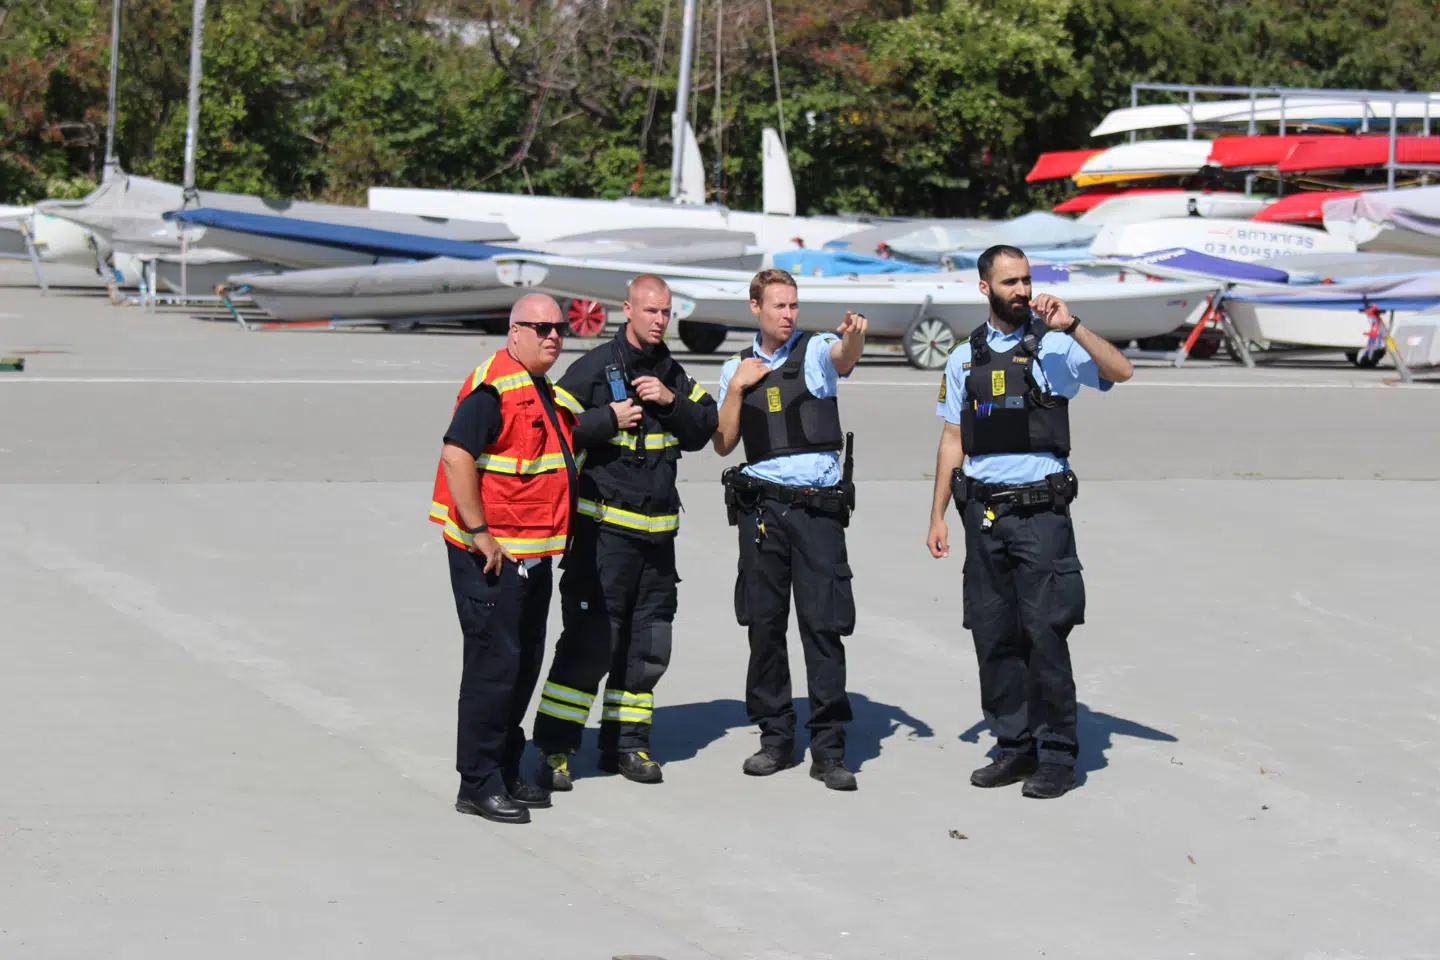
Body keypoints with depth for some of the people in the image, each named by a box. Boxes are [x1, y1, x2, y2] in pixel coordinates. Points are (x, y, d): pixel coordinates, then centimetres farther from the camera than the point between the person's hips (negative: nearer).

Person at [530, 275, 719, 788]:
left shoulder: (674, 374, 15)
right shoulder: (594, 367, -4)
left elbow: (703, 431, 11)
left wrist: (671, 401, -4)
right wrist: (610, 420, -14)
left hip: (657, 531, 6)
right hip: (604, 527, -6)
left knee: (649, 644, 10)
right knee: (590, 639, -11)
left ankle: (627, 744, 22)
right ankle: (554, 748, -5)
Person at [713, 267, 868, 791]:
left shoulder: (815, 351, 3)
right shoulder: (736, 369, 13)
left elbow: (845, 357, -22)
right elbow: (723, 445, 11)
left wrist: (853, 334, -44)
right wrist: (737, 388, -1)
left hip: (819, 506, -3)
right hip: (761, 506, 3)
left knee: (823, 624, -5)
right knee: (764, 624, 6)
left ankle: (828, 747, -1)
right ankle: (776, 737, 18)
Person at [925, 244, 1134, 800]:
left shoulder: (1055, 347, 2)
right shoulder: (964, 358, 13)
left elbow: (1120, 372, -14)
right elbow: (952, 441, 16)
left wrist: (1071, 325, -21)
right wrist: (938, 516, 12)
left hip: (1041, 509, -4)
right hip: (984, 511, 4)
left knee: (1045, 633, -7)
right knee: (992, 635, 7)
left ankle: (1057, 756, 1)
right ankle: (1015, 746, 17)